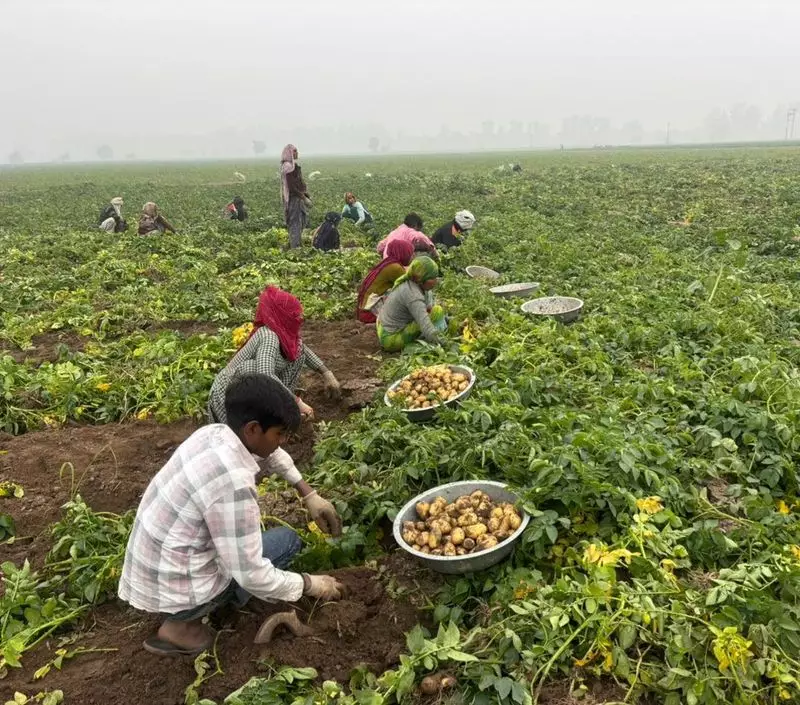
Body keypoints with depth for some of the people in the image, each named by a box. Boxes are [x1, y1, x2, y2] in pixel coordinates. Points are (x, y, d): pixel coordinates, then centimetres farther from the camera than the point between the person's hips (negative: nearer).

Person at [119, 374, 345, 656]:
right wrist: (311, 585, -9)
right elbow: (251, 576, -23)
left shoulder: (213, 432, -4)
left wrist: (310, 495, 14)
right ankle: (183, 623, 2)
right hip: (173, 591, -8)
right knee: (286, 540, 3)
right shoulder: (233, 483, -30)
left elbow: (272, 453, 18)